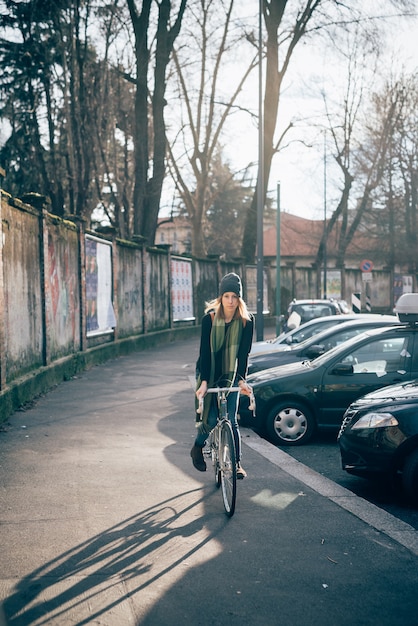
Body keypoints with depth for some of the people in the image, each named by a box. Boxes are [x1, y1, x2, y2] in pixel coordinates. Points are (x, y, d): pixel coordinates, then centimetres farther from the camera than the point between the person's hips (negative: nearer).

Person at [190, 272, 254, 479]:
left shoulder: (246, 321, -11)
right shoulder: (209, 319, -16)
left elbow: (243, 353, -11)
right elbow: (204, 351, -17)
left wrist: (241, 379, -23)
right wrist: (203, 381, -26)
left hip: (230, 374, 1)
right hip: (208, 373, -1)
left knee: (230, 419, -5)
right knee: (210, 418, -6)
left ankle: (237, 463, 5)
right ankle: (198, 448, 23)